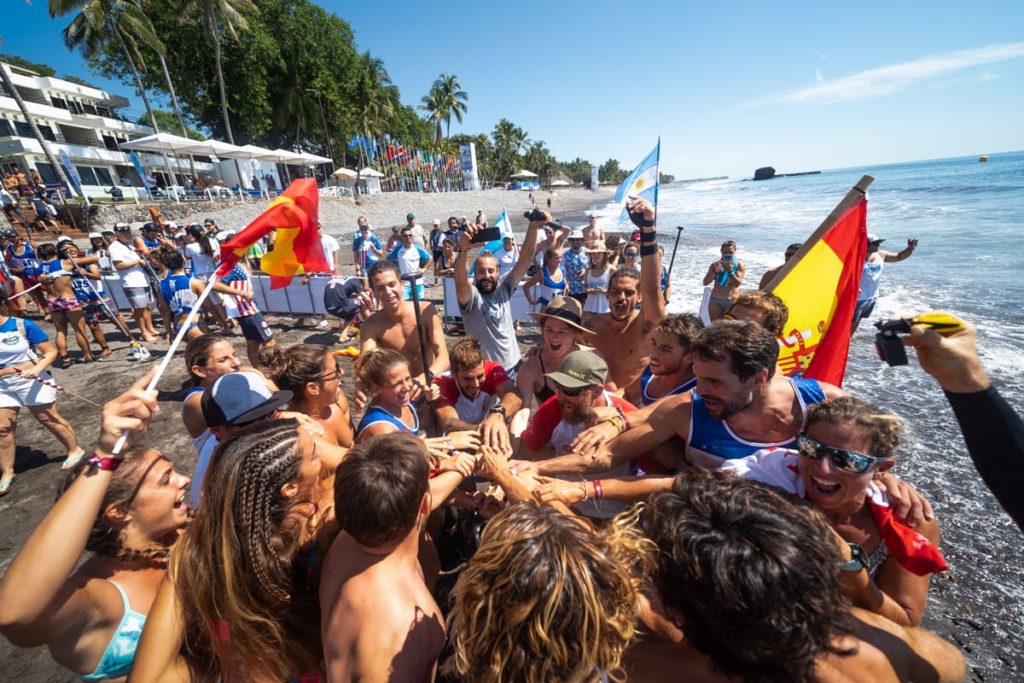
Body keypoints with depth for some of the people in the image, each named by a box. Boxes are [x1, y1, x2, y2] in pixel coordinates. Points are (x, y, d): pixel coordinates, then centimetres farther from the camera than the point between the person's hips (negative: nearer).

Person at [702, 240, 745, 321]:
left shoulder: (739, 265, 2)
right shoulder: (715, 264, 5)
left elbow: (738, 283, -11)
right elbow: (705, 282, -3)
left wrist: (730, 271, -24)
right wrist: (715, 271, -18)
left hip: (732, 302, -1)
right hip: (715, 301, 2)